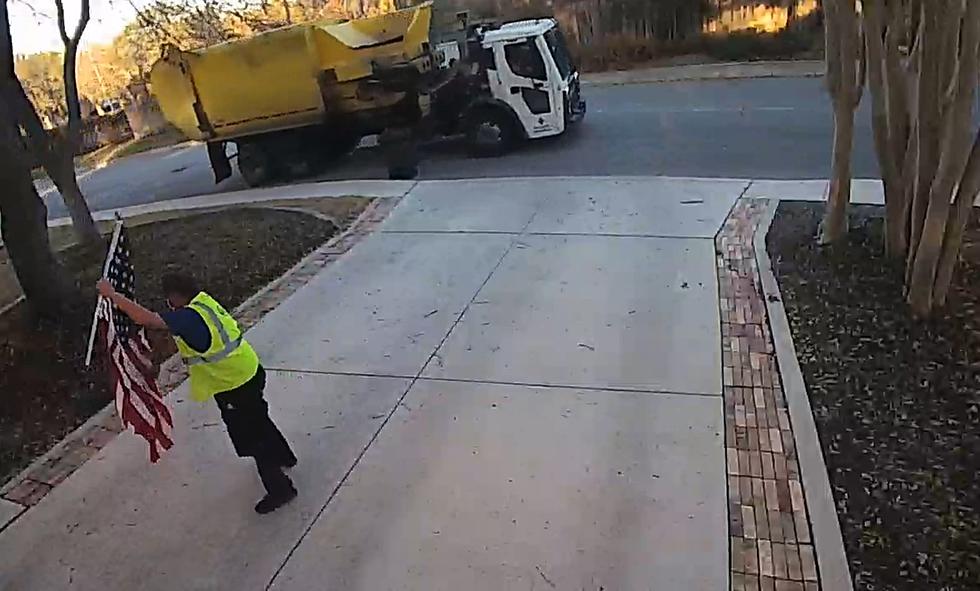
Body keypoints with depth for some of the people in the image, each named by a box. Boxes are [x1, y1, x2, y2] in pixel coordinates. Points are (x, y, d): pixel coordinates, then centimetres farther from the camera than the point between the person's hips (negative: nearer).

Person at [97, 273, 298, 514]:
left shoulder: (189, 318, -26)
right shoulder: (203, 301, 0)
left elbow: (147, 319, -30)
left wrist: (112, 295, -22)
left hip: (235, 387, -9)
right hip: (250, 372, 9)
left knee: (249, 437, 6)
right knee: (257, 420, 30)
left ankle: (280, 488, 18)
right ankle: (282, 456, 53)